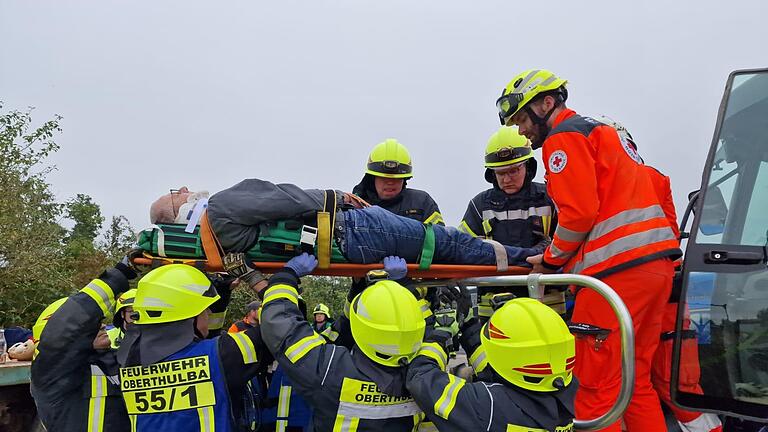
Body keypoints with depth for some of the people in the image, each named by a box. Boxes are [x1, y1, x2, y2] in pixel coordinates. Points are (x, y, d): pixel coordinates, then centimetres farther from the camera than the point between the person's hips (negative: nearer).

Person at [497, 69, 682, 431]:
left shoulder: (564, 136, -2)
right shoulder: (603, 130, 27)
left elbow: (578, 211, -13)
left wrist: (551, 260, 2)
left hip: (618, 270, -10)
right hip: (657, 263, 10)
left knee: (594, 388, -5)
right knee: (635, 382, 15)